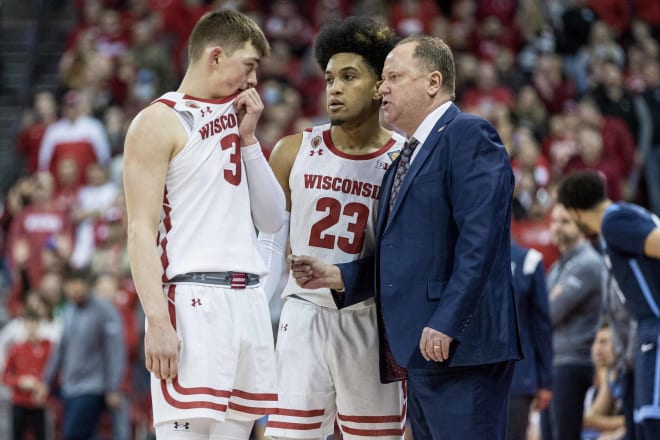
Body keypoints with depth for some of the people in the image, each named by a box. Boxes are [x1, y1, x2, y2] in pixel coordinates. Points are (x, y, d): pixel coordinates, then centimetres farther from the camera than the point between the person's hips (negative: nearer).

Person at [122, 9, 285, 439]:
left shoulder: (233, 120, 20)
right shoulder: (160, 122, -3)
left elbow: (272, 220, 16)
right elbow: (142, 230, -10)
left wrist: (248, 139, 8)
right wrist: (157, 321, -20)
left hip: (249, 301, 8)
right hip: (193, 301, -7)